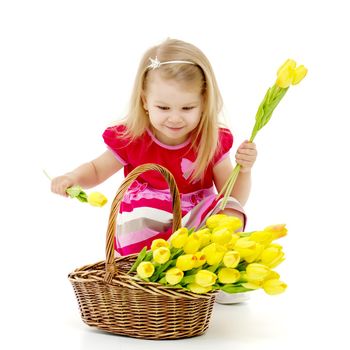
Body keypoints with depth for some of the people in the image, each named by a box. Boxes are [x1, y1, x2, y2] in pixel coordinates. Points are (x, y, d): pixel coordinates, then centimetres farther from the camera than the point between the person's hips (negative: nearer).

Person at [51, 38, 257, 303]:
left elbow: (234, 198, 1)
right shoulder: (130, 140, -9)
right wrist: (73, 178, -11)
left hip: (197, 227, 2)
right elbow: (96, 170, 11)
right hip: (141, 234, -1)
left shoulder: (212, 142, -7)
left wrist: (244, 169, -18)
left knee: (231, 215, -25)